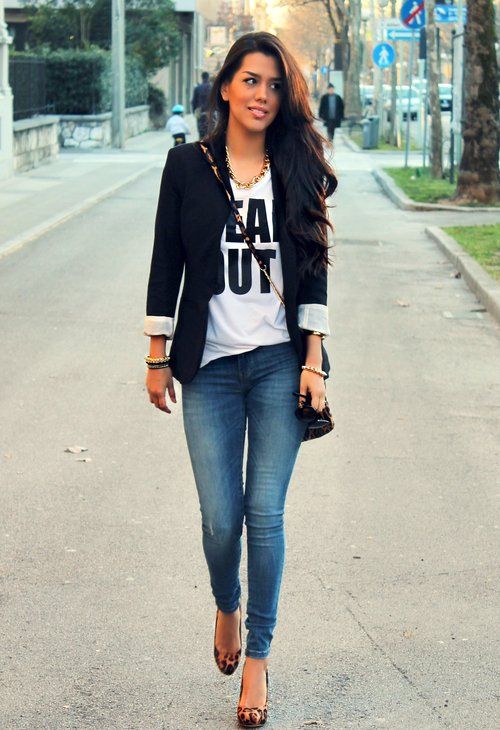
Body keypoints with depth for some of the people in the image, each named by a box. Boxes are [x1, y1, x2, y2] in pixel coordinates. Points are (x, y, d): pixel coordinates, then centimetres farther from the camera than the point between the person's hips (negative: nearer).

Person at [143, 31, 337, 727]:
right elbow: (166, 264, 6)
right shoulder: (188, 165, 3)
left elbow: (313, 270, 5)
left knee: (266, 512, -4)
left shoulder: (299, 169, 4)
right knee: (220, 519, -2)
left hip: (280, 364, 0)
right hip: (210, 367, 0)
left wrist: (314, 361, -1)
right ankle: (227, 607, 31)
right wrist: (158, 357, 4)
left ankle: (257, 657, 11)